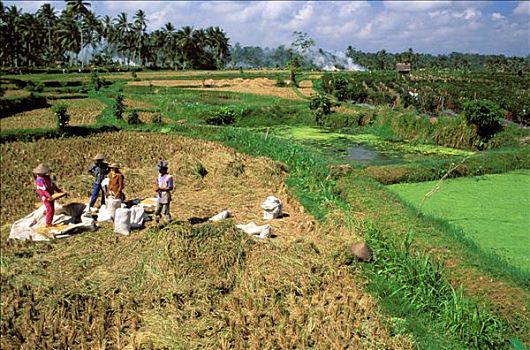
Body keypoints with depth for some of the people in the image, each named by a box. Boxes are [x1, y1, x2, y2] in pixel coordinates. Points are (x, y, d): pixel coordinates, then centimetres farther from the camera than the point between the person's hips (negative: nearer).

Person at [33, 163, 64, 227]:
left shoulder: (47, 177, 6)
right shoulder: (40, 180, -21)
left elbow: (53, 185, 15)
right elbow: (43, 190, -28)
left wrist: (59, 191, 11)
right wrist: (49, 196, -37)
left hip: (51, 196, 9)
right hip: (45, 197, -9)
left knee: (52, 210, 12)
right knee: (50, 209, -12)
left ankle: (50, 223, 22)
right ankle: (48, 224, -4)